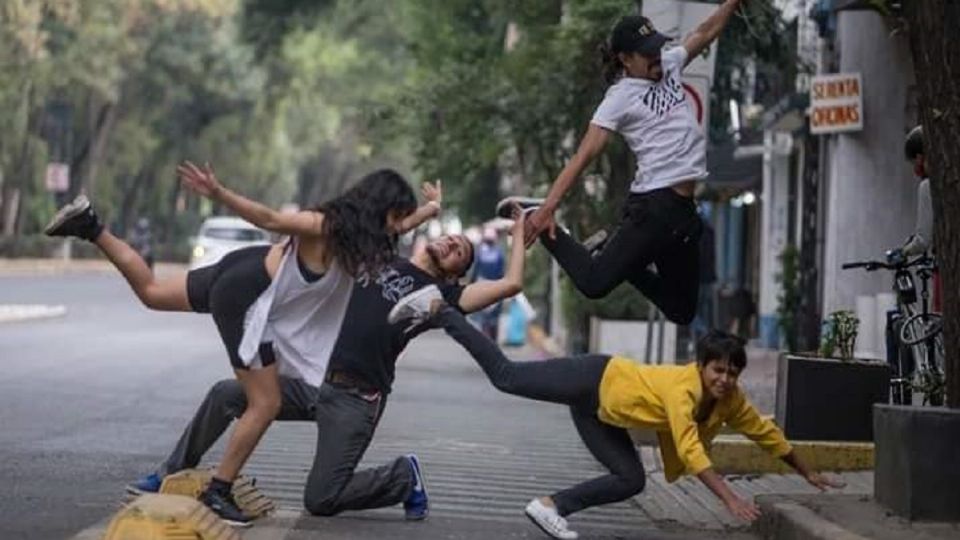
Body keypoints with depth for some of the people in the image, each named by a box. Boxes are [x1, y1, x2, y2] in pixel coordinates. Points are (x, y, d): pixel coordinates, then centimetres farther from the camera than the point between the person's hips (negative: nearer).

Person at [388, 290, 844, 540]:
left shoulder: (729, 400, -8)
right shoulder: (684, 387, -30)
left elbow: (766, 433, 5)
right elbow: (690, 451, -38)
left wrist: (808, 474, 7)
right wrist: (730, 498, -43)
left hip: (600, 412, 8)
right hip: (594, 381, -8)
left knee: (631, 481, 1)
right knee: (505, 375, -7)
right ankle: (437, 310, 3)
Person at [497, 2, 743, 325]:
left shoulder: (668, 66, 12)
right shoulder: (620, 98, -7)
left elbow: (706, 33, 27)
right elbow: (584, 156, -13)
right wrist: (547, 207, -21)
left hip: (684, 210, 7)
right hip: (653, 206, -7)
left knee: (682, 309, 8)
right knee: (594, 283, -18)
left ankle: (628, 261, 29)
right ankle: (533, 215, 3)